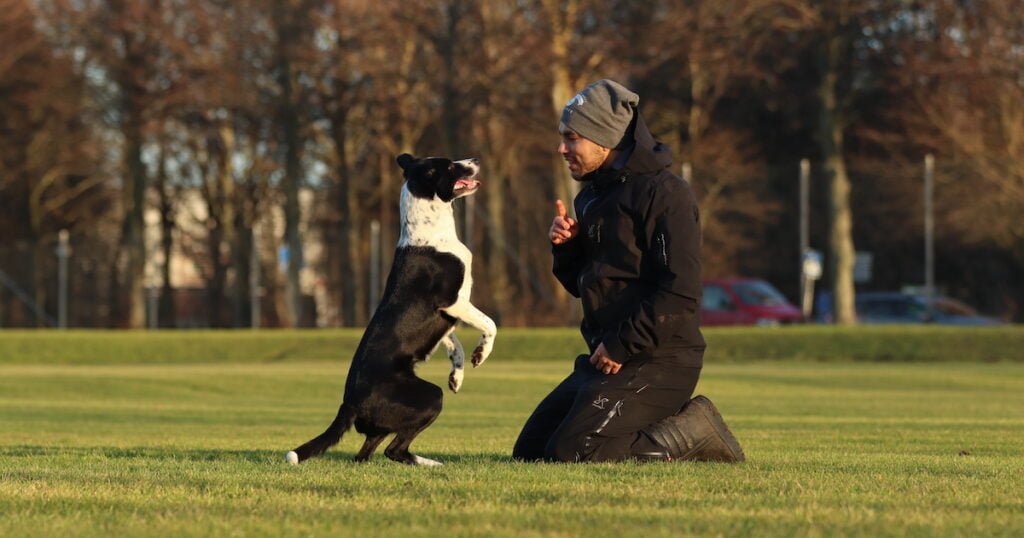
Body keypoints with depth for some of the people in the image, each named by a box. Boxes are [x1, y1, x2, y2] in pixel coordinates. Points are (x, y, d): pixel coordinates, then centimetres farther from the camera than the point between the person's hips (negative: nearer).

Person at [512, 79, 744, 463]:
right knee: (529, 453, 7)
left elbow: (680, 293, -20)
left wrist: (622, 346, -18)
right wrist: (565, 246, 4)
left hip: (657, 361, -10)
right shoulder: (592, 196, 17)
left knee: (572, 455, -22)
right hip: (605, 359, 10)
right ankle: (670, 429, 11)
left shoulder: (663, 193, -13)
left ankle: (694, 433, -4)